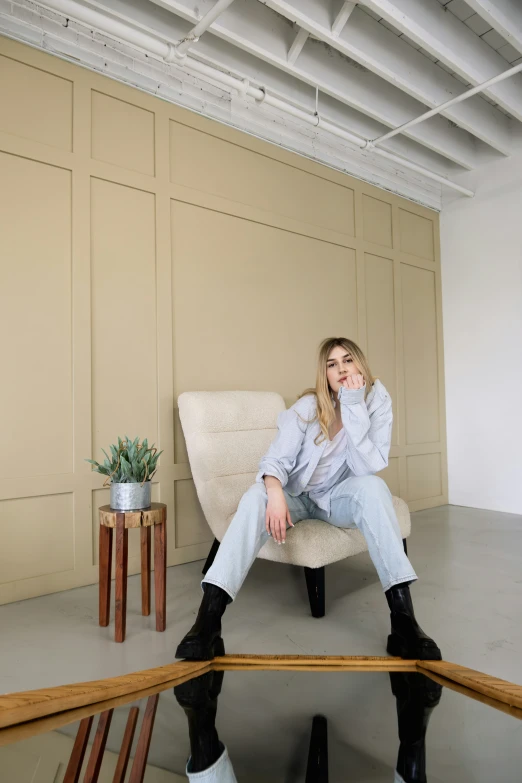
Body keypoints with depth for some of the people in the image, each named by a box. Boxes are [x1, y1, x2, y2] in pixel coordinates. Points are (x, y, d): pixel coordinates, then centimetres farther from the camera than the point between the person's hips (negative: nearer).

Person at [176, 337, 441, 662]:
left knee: (372, 486, -33)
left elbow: (368, 467, -22)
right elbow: (277, 459, -20)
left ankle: (404, 619, -34)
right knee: (256, 496, -32)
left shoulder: (377, 402, -11)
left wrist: (354, 407, -30)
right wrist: (275, 494, -42)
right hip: (298, 496, 0)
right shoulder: (308, 406, -12)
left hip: (340, 498, 1)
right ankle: (208, 620, -38)